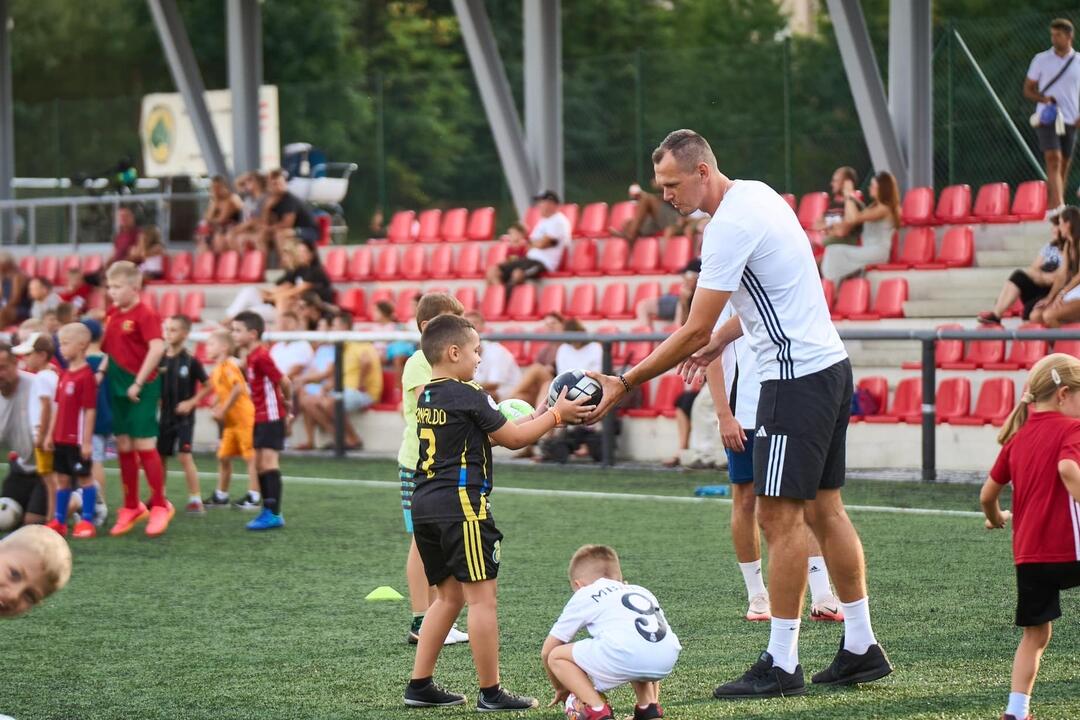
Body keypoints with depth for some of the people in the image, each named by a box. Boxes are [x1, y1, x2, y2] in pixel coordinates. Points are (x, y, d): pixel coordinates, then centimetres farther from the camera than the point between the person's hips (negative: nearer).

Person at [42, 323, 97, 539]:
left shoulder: (86, 376, -15)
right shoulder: (65, 375, 10)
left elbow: (90, 410, -16)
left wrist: (87, 441, -17)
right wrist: (50, 434, 14)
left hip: (77, 440, -8)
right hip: (61, 438, 8)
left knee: (84, 478, 1)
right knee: (62, 478, 12)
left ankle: (87, 521, 7)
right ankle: (59, 521, 18)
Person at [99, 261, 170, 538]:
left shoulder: (145, 315, -14)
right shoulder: (112, 315, 11)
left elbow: (157, 348, -23)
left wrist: (139, 383, -22)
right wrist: (101, 372, 3)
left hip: (141, 389, -8)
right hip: (118, 388, 8)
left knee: (144, 445, -6)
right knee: (123, 447, 10)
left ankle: (160, 505, 5)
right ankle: (131, 506, 20)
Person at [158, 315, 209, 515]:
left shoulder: (190, 361, -9)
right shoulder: (160, 359, 2)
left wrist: (191, 402, -10)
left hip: (183, 416, -5)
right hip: (164, 415, 5)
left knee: (185, 456, -12)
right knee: (160, 456, 12)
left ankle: (195, 500, -7)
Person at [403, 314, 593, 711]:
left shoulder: (426, 398, 15)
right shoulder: (468, 395, -10)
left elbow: (487, 434, 22)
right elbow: (513, 439, -4)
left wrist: (531, 419, 21)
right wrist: (556, 415, 5)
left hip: (425, 504, 9)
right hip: (461, 503, -9)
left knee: (449, 596, 17)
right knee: (481, 596, -4)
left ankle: (419, 685, 16)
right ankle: (491, 693, -3)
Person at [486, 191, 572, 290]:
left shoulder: (558, 221, -8)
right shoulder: (544, 221, 22)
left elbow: (541, 244, -15)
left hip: (544, 263, -10)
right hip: (530, 258, 10)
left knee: (518, 274, -40)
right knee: (492, 270, -5)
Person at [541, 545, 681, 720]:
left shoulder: (584, 596, 27)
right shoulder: (642, 592, 39)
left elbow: (547, 651, 29)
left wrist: (561, 688, 45)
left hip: (624, 654, -5)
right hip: (668, 659, 6)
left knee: (556, 657, 15)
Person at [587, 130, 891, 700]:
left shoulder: (729, 226, -19)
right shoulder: (756, 194, 11)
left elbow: (693, 333, -19)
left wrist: (623, 384, -14)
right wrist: (720, 342, 19)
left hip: (796, 380, -10)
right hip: (830, 367, 10)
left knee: (779, 516, -6)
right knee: (824, 509, 13)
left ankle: (781, 664, -4)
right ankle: (862, 648, 17)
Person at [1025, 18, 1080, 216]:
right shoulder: (1041, 59, 2)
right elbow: (1027, 90, 7)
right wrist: (1043, 98, -14)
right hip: (1047, 118, -3)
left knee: (1064, 165, 7)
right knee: (1053, 160, -18)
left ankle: (1054, 206, 19)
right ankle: (1057, 205, -28)